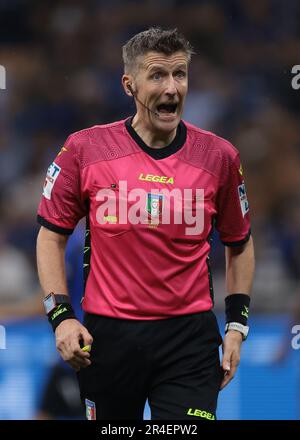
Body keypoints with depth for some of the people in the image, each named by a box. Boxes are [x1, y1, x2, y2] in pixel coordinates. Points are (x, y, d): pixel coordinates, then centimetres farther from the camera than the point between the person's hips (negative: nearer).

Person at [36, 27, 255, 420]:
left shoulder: (219, 156, 0)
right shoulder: (85, 149, -3)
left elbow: (239, 243, 13)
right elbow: (52, 235, 6)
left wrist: (236, 324, 7)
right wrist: (60, 315, -4)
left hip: (190, 337, 0)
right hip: (107, 333, 0)